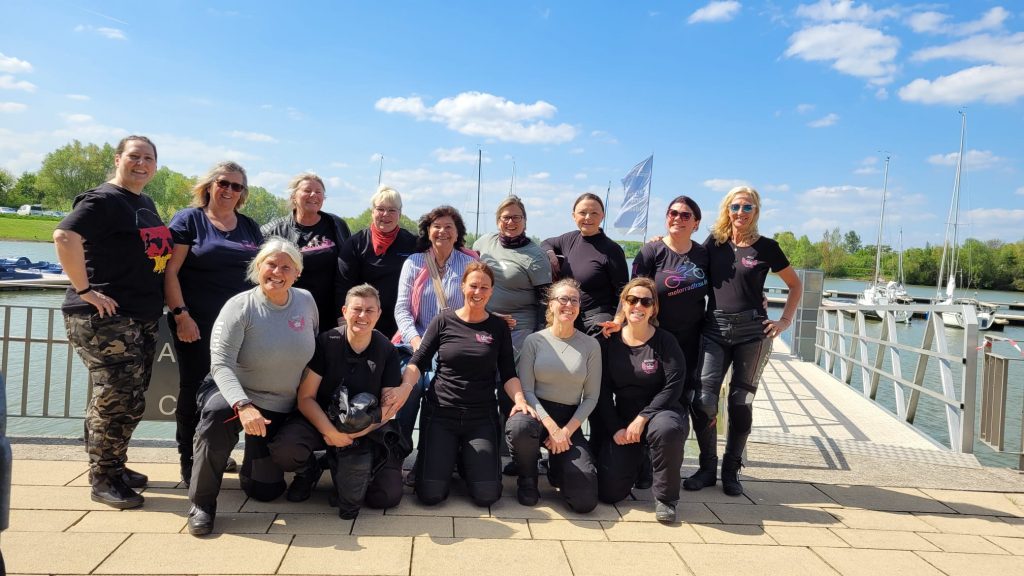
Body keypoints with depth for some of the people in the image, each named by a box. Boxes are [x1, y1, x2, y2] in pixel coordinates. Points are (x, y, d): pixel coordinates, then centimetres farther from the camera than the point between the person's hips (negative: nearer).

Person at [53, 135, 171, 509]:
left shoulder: (146, 204, 16)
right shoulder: (103, 200, -11)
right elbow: (65, 236, -26)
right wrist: (85, 290, -24)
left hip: (144, 319, 9)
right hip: (106, 317, -9)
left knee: (129, 401, 16)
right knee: (118, 400, -6)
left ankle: (114, 466, 30)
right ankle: (103, 479, 9)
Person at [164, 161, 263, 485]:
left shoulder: (250, 227, 14)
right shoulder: (189, 220, 0)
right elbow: (170, 271, -6)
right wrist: (181, 315, -14)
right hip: (197, 325, -4)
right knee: (195, 388, 3)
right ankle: (190, 464, 15)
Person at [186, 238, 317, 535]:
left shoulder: (306, 301, -4)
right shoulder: (240, 307, -18)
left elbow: (314, 347, 12)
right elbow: (221, 364, -25)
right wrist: (243, 406, -41)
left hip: (281, 409, 4)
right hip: (236, 393, -4)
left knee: (265, 490, 4)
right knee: (217, 413, -41)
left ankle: (250, 470, 44)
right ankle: (202, 504, -21)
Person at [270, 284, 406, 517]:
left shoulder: (387, 351, -3)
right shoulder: (325, 343, -8)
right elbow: (306, 398, -9)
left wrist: (353, 434, -18)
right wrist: (331, 432, -25)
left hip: (368, 428, 1)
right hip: (322, 420, -1)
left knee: (388, 496, -14)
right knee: (284, 448, -32)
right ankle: (311, 469, 6)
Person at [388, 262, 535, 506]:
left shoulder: (499, 326, 5)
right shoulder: (443, 321, 1)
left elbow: (508, 374, 5)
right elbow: (418, 361, 1)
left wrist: (519, 399, -14)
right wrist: (405, 387, -18)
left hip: (481, 417, 1)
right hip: (440, 412, -1)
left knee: (487, 495, -9)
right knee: (431, 494, -9)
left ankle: (467, 459, 22)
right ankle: (446, 456, 23)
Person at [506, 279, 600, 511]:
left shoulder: (590, 345, 3)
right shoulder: (534, 341, -1)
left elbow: (591, 397, 3)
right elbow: (526, 390, -6)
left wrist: (566, 431, -11)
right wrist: (551, 427, -18)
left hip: (570, 420, 1)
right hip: (536, 412, -1)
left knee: (585, 501, -16)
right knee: (519, 427, -41)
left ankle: (557, 468, 21)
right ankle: (528, 478, -6)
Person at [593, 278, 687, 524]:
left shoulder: (664, 341, -5)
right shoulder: (611, 342, 1)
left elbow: (674, 386, -14)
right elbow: (603, 390, 1)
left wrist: (642, 418, -20)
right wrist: (614, 429, -9)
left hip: (659, 413, -2)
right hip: (621, 420, 3)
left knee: (667, 428, -41)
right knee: (609, 492, -9)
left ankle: (666, 498, -15)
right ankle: (635, 459, 27)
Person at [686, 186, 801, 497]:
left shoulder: (766, 247, 4)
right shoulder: (714, 243, 8)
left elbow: (795, 285, 14)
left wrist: (785, 320, 5)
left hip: (752, 331, -1)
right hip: (714, 329, 1)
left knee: (741, 402, 4)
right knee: (703, 399, -10)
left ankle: (731, 471, 18)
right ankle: (707, 468, 7)